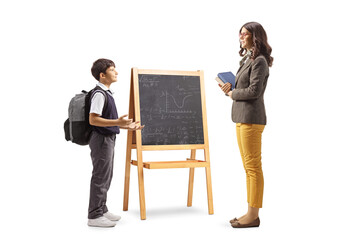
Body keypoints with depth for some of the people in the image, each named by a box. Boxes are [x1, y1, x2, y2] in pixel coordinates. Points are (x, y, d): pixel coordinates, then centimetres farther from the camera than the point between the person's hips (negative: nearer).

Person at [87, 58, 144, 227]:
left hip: (108, 139, 10)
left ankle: (101, 210, 28)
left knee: (106, 177, 16)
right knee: (100, 177, -4)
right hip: (101, 139, -10)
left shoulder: (107, 93, 15)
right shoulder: (99, 94, -16)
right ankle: (94, 216, 5)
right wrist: (117, 122, -30)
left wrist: (127, 126, 15)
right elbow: (93, 120, -23)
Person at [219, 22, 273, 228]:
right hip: (242, 118, 10)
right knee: (249, 167, 12)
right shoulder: (247, 59, 19)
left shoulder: (259, 61, -10)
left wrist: (233, 93, -6)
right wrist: (231, 87, 5)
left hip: (251, 118, -10)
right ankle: (251, 213, 20)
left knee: (253, 167, -5)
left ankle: (253, 215, 3)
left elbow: (254, 91, -19)